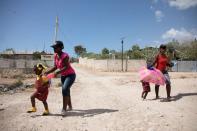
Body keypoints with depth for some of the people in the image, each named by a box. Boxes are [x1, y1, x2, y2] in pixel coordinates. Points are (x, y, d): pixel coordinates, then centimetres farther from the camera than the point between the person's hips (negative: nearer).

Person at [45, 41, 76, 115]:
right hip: (63, 75, 8)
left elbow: (66, 67, -33)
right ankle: (70, 107, 34)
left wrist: (57, 72, -42)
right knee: (66, 91, 16)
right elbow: (55, 67, -1)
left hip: (70, 75, -8)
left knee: (65, 89, -23)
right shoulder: (55, 56, -4)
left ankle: (64, 109, -15)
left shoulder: (65, 56, -26)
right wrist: (47, 72, -11)